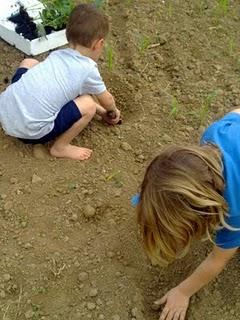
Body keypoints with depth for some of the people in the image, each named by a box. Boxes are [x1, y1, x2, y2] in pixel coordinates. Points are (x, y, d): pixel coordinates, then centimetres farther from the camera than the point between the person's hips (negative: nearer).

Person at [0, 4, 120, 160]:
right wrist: (113, 111, 37)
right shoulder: (88, 69, -4)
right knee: (88, 105, -6)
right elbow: (107, 100, 15)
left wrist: (101, 111, 37)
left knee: (30, 63, 27)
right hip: (30, 131, -7)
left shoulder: (57, 54, 14)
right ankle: (60, 147, 9)